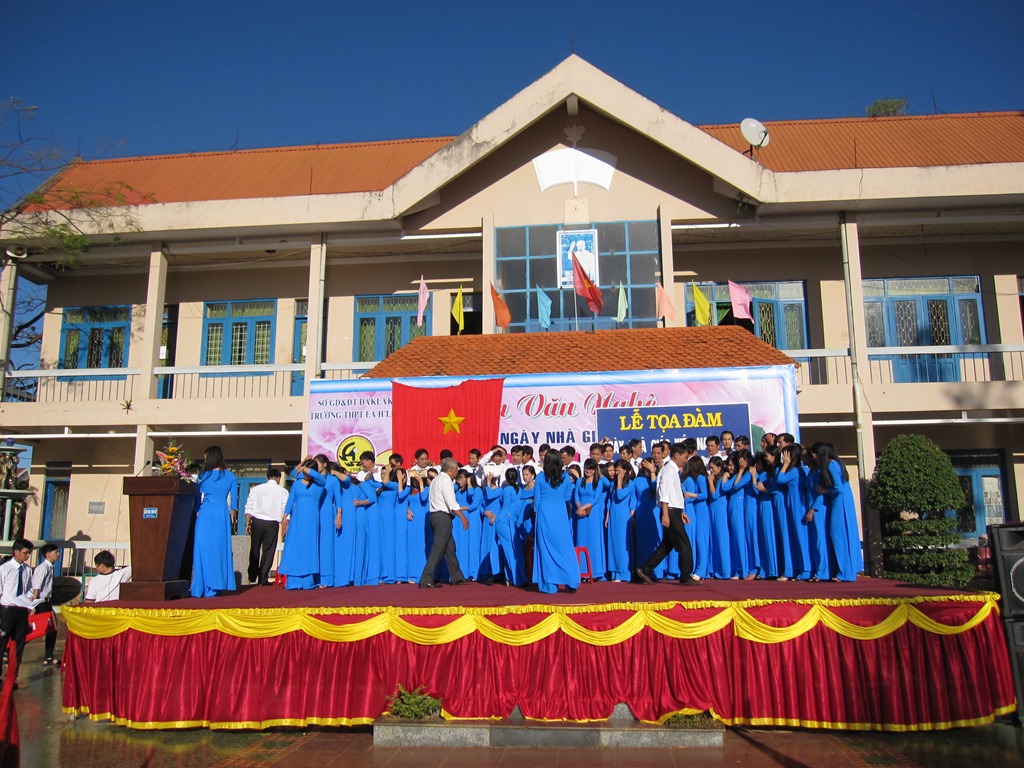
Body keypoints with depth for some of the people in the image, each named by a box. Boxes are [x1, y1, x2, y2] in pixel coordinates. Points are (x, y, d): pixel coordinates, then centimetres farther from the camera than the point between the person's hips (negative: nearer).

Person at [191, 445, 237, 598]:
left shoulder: (203, 476, 3)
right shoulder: (230, 476, 7)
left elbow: (197, 496, 8)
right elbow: (234, 499, 8)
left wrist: (196, 511, 17)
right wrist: (233, 513, 18)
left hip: (205, 514, -2)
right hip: (222, 514, 2)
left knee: (203, 547, 1)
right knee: (219, 547, 6)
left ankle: (201, 587, 0)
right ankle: (216, 585, 8)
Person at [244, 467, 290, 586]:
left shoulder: (256, 489, 6)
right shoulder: (283, 492, 2)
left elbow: (249, 507, 3)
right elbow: (285, 510, -1)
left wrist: (247, 523, 6)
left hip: (257, 521, 2)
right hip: (272, 523, -2)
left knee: (254, 550, 14)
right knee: (268, 551, 5)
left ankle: (252, 577, 21)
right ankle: (263, 579, 5)